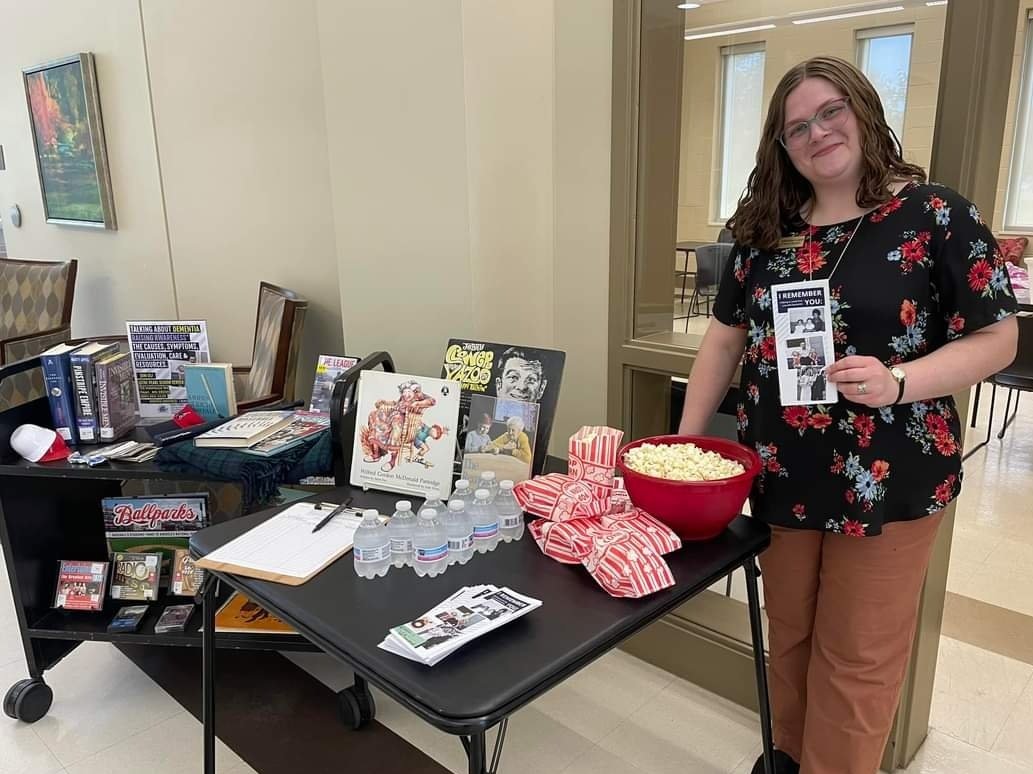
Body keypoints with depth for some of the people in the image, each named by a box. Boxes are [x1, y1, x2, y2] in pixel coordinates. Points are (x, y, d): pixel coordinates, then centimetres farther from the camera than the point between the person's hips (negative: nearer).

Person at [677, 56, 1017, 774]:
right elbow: (727, 337, 7)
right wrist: (686, 441, 2)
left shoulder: (936, 215, -7)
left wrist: (898, 381, -24)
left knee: (857, 659, 10)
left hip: (887, 478, -4)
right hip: (780, 474, 4)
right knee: (789, 636, 20)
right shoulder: (766, 228, 4)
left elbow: (998, 337, -7)